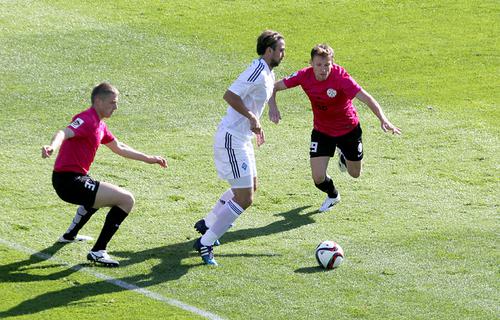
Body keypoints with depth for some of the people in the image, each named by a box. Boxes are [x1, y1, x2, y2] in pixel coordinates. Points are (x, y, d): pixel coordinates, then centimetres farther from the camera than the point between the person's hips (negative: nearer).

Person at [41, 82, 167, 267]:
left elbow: (119, 148, 29)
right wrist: (52, 147, -56)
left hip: (73, 179, 11)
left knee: (100, 196, 42)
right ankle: (98, 251, -14)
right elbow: (65, 133, -35)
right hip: (69, 181, -11)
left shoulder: (99, 125, 16)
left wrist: (148, 159, 33)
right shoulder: (87, 120, -16)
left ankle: (70, 235, 55)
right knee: (126, 200, -15)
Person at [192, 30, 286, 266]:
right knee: (244, 199, -11)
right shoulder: (257, 72, -20)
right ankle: (205, 243, -4)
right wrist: (252, 118, -25)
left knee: (250, 187, 26)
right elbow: (230, 95, -29)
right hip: (231, 139, -11)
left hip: (241, 138, 11)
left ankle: (207, 224, 38)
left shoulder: (268, 73, 12)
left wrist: (255, 125, 18)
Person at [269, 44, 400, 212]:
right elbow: (274, 87, -10)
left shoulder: (340, 77, -30)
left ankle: (343, 155, 52)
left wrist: (383, 119, -51)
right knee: (318, 177, -8)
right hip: (321, 131, 2)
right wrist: (273, 106, -29)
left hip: (348, 130, -2)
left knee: (354, 173, 15)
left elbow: (366, 98, -37)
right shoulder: (304, 76, -20)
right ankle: (333, 195, 29)